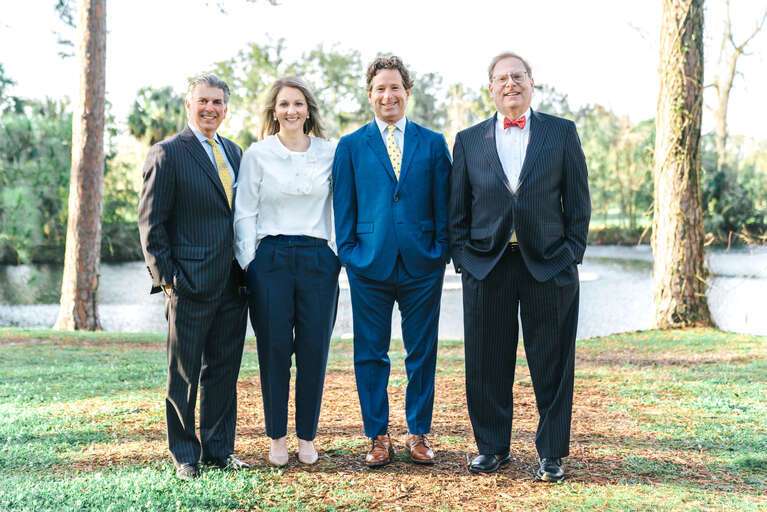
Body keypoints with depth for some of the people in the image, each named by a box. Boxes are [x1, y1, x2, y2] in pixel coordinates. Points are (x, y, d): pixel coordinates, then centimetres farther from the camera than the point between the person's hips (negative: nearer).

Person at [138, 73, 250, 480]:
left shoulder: (233, 152, 13)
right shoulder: (167, 154, -6)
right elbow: (151, 224, -8)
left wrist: (246, 269, 10)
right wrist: (166, 277, -12)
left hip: (233, 283, 6)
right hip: (191, 286, -6)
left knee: (224, 370, 12)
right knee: (184, 374, 6)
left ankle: (219, 448, 23)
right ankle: (185, 454, 17)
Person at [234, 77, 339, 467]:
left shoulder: (329, 153, 7)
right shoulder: (256, 155, 2)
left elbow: (337, 208, 10)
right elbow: (245, 213, 2)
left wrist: (339, 256, 5)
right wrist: (247, 264, -4)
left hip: (318, 258, 1)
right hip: (271, 257, -1)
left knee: (314, 349, 3)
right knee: (274, 350, 3)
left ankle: (307, 436, 16)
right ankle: (277, 437, 15)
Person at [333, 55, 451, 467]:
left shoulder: (433, 143, 8)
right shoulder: (350, 146, 6)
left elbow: (443, 205, 7)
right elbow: (344, 209, 6)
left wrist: (441, 251, 1)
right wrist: (348, 255, -1)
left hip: (422, 264, 1)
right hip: (370, 264, 0)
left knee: (422, 353, 7)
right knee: (370, 354, 5)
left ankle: (418, 434, 21)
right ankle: (378, 436, 17)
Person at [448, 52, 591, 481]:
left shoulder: (562, 133, 6)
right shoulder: (469, 140, 9)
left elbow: (578, 201, 4)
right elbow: (457, 210, 10)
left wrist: (572, 254, -3)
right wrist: (462, 258, 1)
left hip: (548, 264, -1)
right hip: (485, 266, 1)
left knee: (552, 365, 4)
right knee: (487, 365, 6)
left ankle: (552, 453, 17)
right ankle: (492, 448, 21)